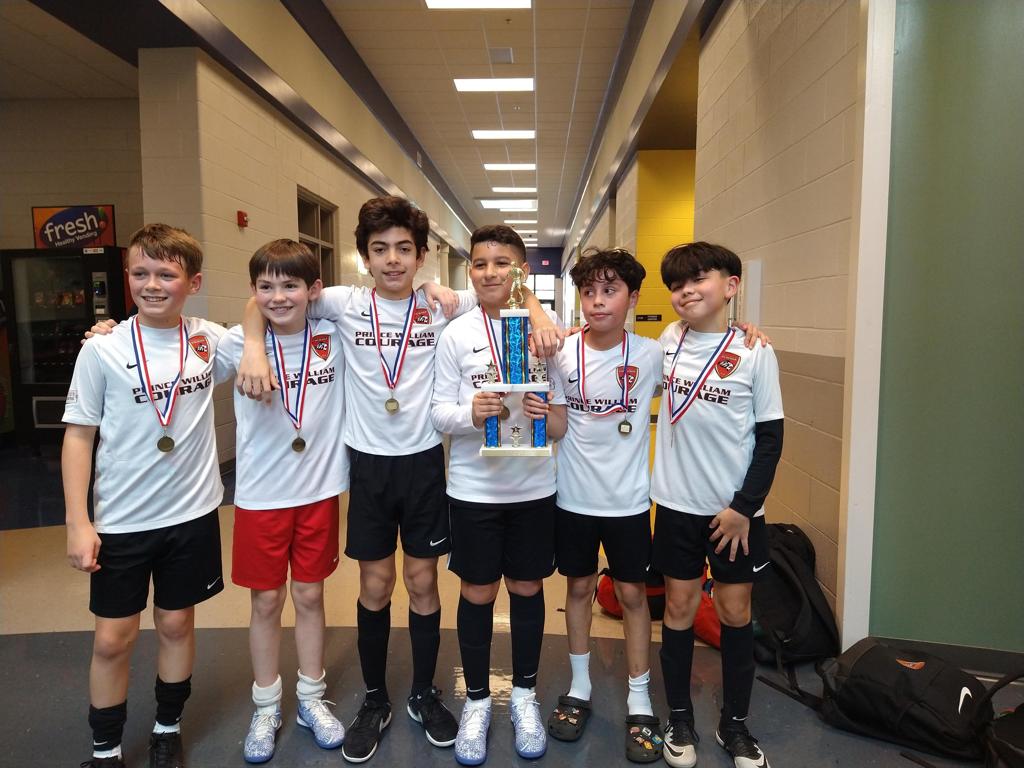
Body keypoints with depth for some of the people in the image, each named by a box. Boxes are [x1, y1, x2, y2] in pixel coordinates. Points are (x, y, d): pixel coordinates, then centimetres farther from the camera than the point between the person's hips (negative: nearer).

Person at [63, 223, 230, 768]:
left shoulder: (210, 340, -4)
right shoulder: (103, 350, -9)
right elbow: (78, 435, -5)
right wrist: (78, 522, -9)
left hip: (192, 513, 2)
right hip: (120, 520, -1)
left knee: (176, 623, 16)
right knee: (113, 639, 8)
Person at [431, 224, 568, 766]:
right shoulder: (456, 334, -4)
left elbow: (561, 423, 2)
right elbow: (438, 413, -4)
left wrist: (547, 415, -20)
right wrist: (471, 413, -25)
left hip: (533, 486, 1)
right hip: (474, 487, -1)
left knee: (527, 589, 14)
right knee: (477, 594, 10)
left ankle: (524, 695, 34)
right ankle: (477, 700, 31)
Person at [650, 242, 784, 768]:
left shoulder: (754, 352, -9)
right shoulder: (669, 340, -1)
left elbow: (770, 436, -7)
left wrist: (744, 506, -10)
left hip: (736, 509, -2)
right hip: (678, 503, 2)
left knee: (735, 610, 9)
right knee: (679, 606, 10)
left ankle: (734, 724, 28)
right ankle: (679, 720, 27)